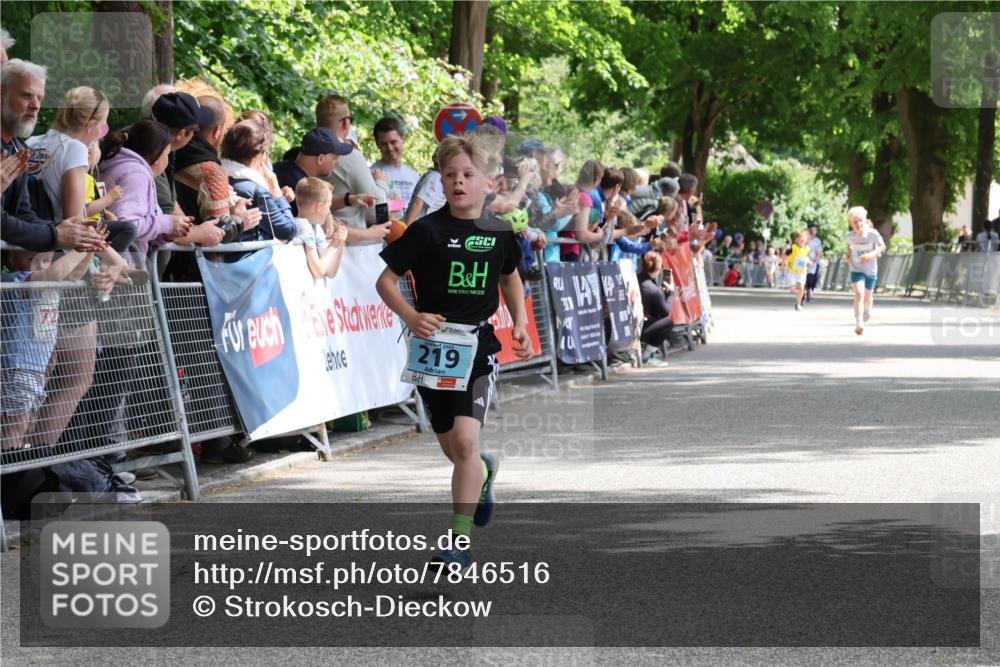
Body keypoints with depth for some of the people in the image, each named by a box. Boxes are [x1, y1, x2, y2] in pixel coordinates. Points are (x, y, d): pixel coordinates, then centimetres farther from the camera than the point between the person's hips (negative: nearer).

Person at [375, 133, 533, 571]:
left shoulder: (500, 233, 2)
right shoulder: (427, 230, -7)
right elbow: (386, 280, -4)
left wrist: (520, 325, 11)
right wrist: (410, 316, -19)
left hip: (478, 343, 0)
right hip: (433, 343, 0)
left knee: (465, 440, -16)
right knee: (451, 446, 12)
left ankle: (460, 542, -9)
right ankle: (483, 472, 50)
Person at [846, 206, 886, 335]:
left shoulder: (872, 234, -20)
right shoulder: (850, 236, -11)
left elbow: (882, 246, -12)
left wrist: (871, 254, -28)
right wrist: (848, 255, -4)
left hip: (871, 270, 0)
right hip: (856, 270, 0)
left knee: (868, 296, 17)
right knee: (859, 294, -22)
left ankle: (868, 310, 54)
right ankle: (859, 324, -23)